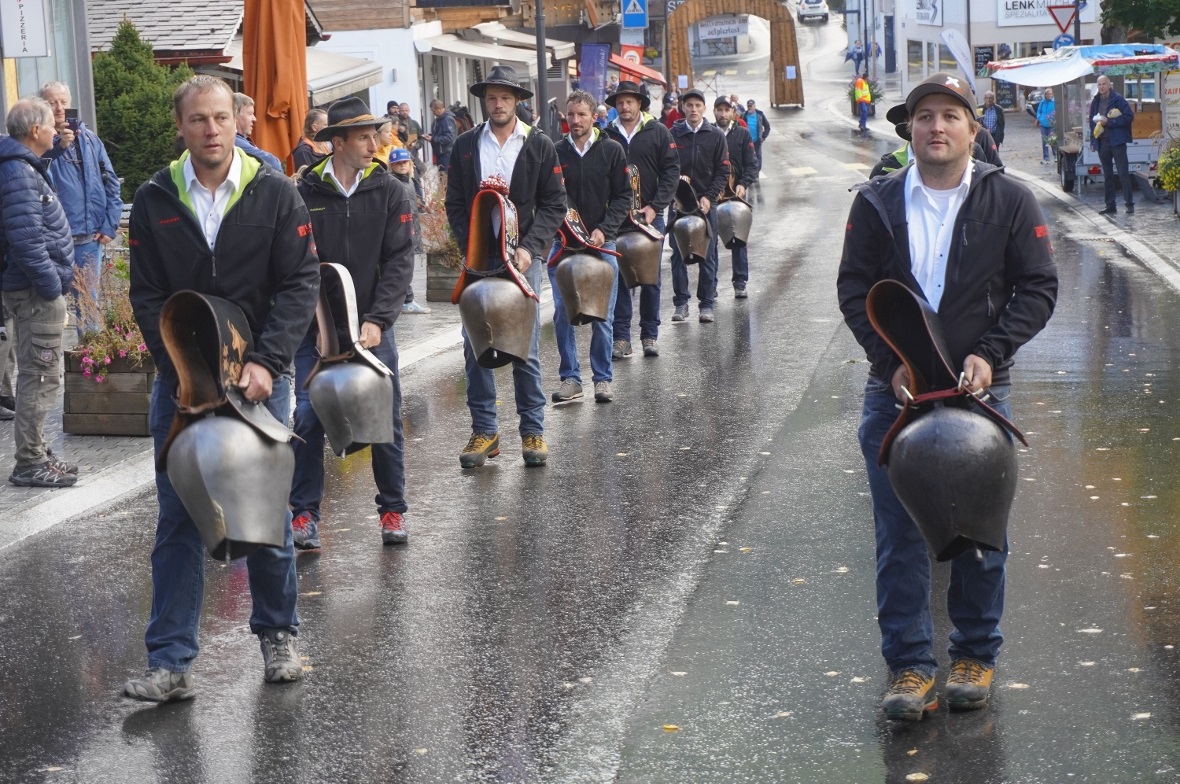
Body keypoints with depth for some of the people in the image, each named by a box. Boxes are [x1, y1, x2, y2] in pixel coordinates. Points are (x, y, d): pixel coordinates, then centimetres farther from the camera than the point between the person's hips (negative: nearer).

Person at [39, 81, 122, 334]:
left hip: (90, 236, 3)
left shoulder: (88, 138, 6)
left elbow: (111, 182, 7)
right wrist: (58, 147, -23)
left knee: (89, 300, 12)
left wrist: (110, 225, 1)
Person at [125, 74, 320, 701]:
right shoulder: (154, 201, 2)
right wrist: (184, 365, -12)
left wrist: (265, 362, -17)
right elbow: (147, 295, 1)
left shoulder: (275, 194, -2)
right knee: (178, 522, 2)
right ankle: (171, 663, 5)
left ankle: (278, 635, 26)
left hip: (258, 376, -1)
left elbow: (300, 285, -5)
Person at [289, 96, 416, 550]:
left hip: (371, 325, 1)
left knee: (386, 416, 2)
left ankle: (393, 509, 17)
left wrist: (376, 321, -15)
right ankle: (305, 513, 8)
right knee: (309, 417, -4)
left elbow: (400, 261, -5)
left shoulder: (389, 192, 0)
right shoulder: (305, 194, -3)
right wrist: (318, 322, -15)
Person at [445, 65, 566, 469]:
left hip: (522, 257, -2)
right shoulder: (466, 145, 8)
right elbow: (455, 204, 8)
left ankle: (533, 431, 9)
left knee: (524, 348, 0)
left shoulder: (539, 145, 3)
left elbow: (554, 204, 2)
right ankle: (484, 429, 10)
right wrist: (470, 247, -6)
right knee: (475, 345, 1)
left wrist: (529, 248, -10)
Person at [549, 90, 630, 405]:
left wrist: (603, 230, -11)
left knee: (602, 316, 2)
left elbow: (623, 196, 1)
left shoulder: (612, 150, 1)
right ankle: (570, 378, 9)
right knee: (563, 313, -1)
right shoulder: (555, 152, 3)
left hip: (602, 242, -1)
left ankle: (603, 378, 13)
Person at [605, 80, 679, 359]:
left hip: (650, 214, 0)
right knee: (618, 277, 1)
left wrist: (655, 206, -11)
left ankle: (650, 335, 13)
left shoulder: (658, 133, 2)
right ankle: (621, 337, 5)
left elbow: (671, 170, -1)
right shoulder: (607, 136, 4)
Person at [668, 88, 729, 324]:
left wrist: (709, 197, -9)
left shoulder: (716, 136, 4)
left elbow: (722, 171, 3)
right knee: (679, 254, 2)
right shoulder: (673, 135, 4)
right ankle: (681, 302, 8)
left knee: (707, 255, 1)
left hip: (706, 203, 0)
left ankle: (707, 304, 7)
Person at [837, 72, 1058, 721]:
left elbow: (1037, 288, 1)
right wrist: (892, 363, -9)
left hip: (979, 388, -1)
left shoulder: (1010, 201, 1)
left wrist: (990, 355, -13)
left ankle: (976, 655, 23)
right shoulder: (876, 203, 3)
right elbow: (853, 288, 3)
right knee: (899, 534, 2)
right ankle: (909, 663, 12)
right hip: (894, 391, 1)